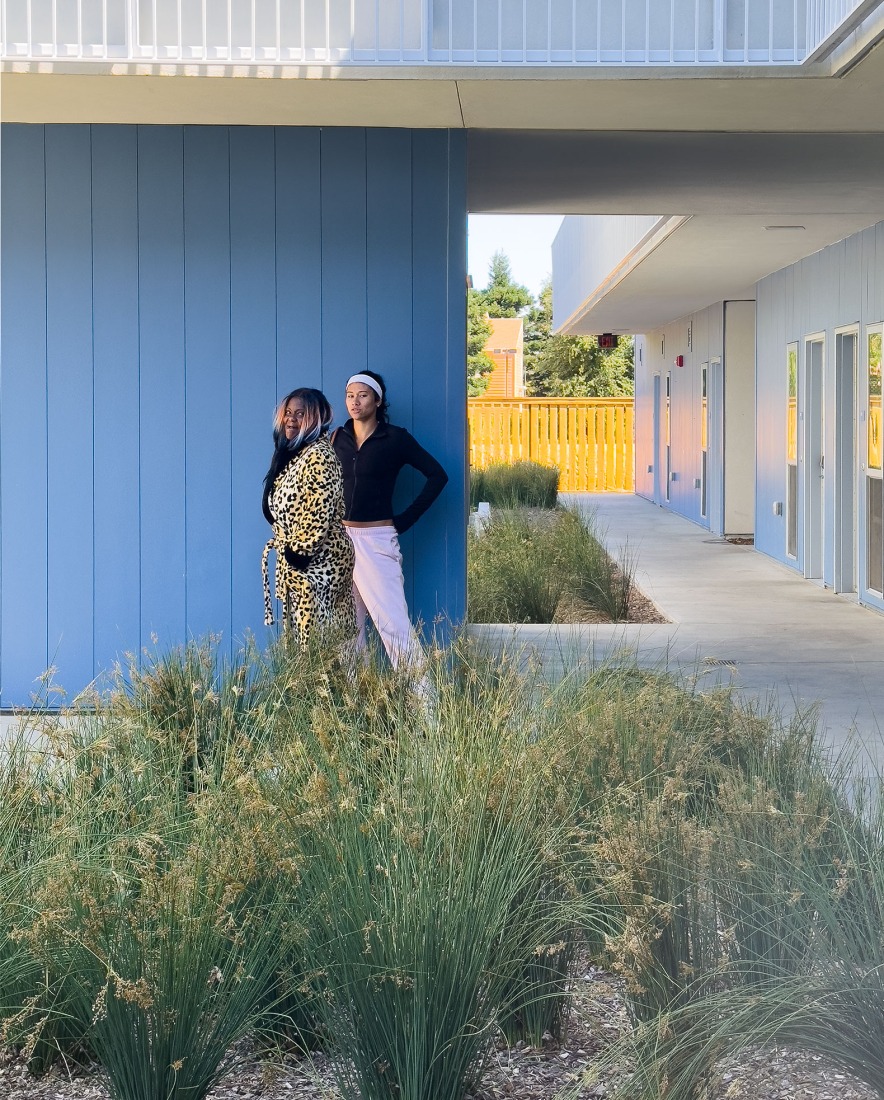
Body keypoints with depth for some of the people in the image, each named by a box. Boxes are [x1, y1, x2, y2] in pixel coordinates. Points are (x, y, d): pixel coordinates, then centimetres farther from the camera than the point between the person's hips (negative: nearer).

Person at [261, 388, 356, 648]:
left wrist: (298, 553, -19)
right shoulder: (293, 454, 16)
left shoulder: (319, 455, -14)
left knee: (315, 638, -9)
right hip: (294, 561, 10)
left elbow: (319, 514, -21)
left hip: (317, 561, -10)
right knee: (299, 635, 9)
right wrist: (286, 549, 13)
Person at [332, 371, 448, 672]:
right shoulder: (338, 438, 9)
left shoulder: (395, 438, -3)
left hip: (377, 540, -5)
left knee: (392, 622, -12)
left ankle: (421, 691, -10)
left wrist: (405, 520, -4)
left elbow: (437, 475, -2)